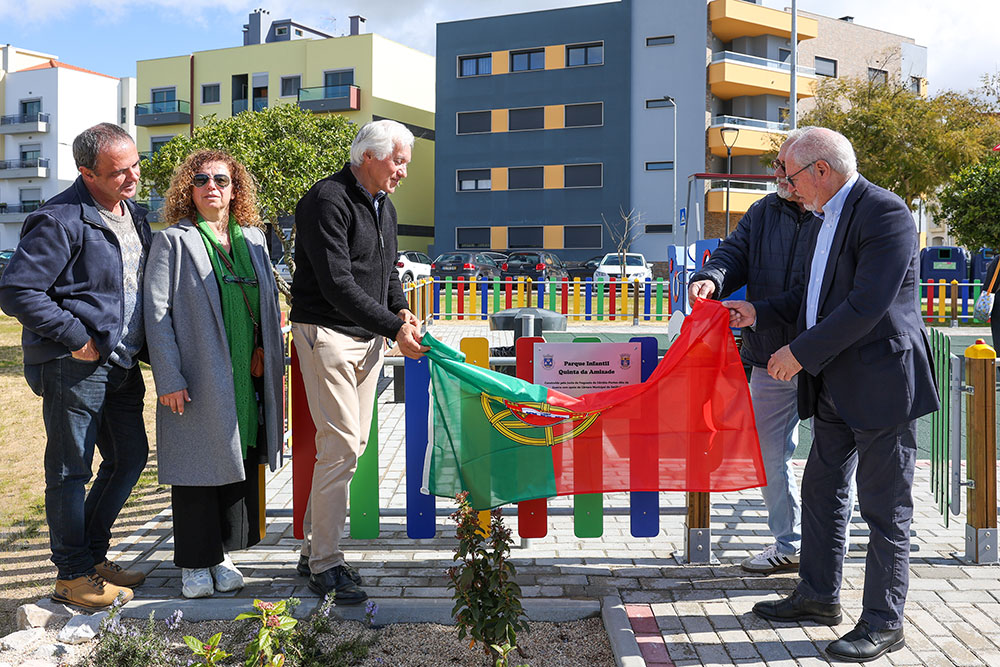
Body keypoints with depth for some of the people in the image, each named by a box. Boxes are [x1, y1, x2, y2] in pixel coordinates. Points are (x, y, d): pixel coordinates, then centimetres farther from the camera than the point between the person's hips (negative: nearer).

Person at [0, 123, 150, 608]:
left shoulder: (135, 216, 12)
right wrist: (77, 338, -18)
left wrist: (145, 347, 11)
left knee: (130, 458, 14)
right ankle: (74, 575, 16)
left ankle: (92, 553, 31)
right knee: (71, 470, 2)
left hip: (122, 363, 9)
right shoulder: (60, 221, -14)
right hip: (73, 367, -8)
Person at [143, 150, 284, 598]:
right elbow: (157, 313, -8)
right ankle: (194, 564, 19)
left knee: (239, 466, 10)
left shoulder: (253, 238, 12)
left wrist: (267, 359, 5)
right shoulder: (173, 242, -3)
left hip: (247, 381, 5)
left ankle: (221, 555, 25)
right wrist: (169, 379, -15)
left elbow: (270, 304, 17)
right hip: (197, 383, -4)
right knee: (197, 469, 4)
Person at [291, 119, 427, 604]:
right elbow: (337, 284, -21)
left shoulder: (383, 206, 16)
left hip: (368, 339, 9)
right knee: (341, 445, -11)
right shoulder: (327, 201, -14)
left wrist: (401, 310, 4)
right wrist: (393, 328, -21)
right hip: (327, 333, -9)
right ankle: (324, 564, 2)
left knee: (352, 444, 10)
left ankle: (314, 549, 22)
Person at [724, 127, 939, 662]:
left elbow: (868, 304, -23)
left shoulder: (884, 213, -16)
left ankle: (883, 623, 14)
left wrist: (801, 352, -19)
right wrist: (759, 313, 11)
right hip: (834, 387, 10)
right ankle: (819, 597, 32)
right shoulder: (826, 218, 14)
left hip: (881, 382, -10)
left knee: (884, 509, 1)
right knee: (821, 491, 17)